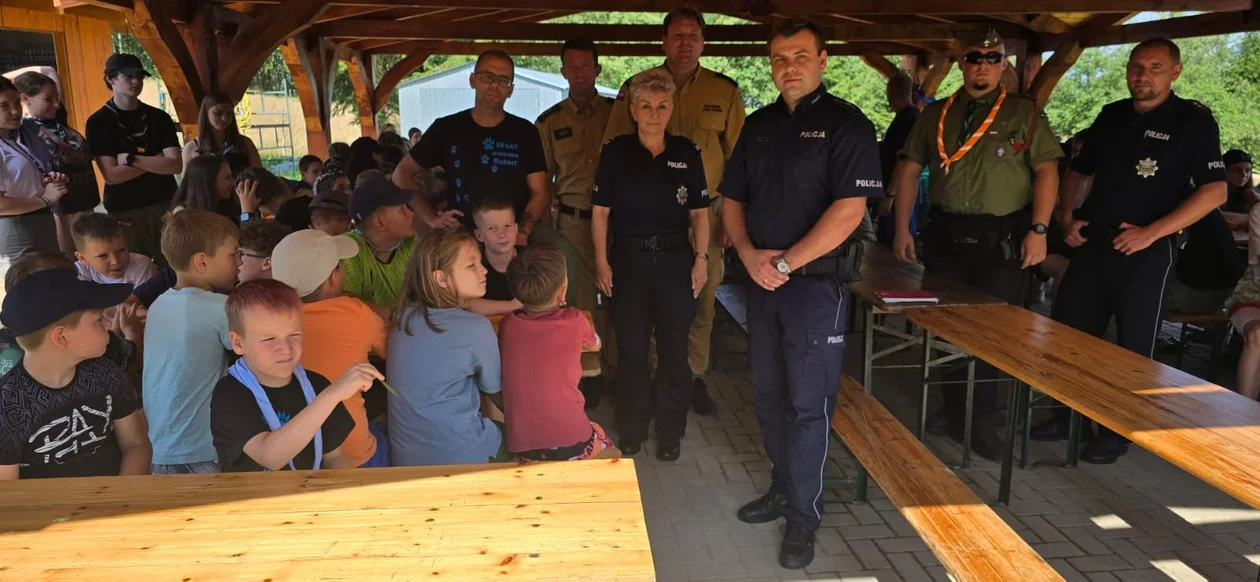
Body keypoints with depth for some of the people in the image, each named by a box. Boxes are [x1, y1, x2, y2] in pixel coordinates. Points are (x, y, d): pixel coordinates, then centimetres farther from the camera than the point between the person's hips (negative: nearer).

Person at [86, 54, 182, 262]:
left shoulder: (159, 117, 7)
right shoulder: (99, 122, -2)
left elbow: (175, 165, -5)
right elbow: (112, 175, -12)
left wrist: (132, 159, -13)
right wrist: (156, 161, -8)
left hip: (165, 205, 3)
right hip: (125, 212, -2)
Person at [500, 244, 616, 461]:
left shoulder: (507, 324, -1)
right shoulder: (574, 321, -6)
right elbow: (595, 345, 17)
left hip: (522, 449, 3)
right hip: (572, 445, -2)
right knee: (613, 456, 29)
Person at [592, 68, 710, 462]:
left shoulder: (687, 152, 4)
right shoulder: (615, 152, 1)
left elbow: (699, 212, 7)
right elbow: (600, 211, 1)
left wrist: (701, 258, -1)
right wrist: (601, 261, -4)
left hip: (676, 260, 1)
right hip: (629, 259, 0)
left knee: (674, 351, 6)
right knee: (631, 351, 7)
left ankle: (670, 435, 20)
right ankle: (631, 432, 22)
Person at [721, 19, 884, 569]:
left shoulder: (846, 124, -7)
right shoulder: (758, 125, 12)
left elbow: (848, 209, -16)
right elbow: (732, 199, 13)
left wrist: (785, 263, -16)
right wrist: (749, 254, -6)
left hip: (816, 282, -6)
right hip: (762, 280, 6)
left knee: (808, 403, 1)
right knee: (767, 395, 15)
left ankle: (803, 517, 14)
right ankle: (783, 488, 33)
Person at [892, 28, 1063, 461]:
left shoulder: (1024, 113, 2)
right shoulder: (936, 115, 10)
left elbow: (1047, 170, -2)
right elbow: (909, 169, 9)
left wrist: (1039, 229, -12)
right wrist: (902, 228, 2)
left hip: (1003, 237, -3)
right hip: (946, 233, 3)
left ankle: (980, 420, 16)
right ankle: (953, 410, 23)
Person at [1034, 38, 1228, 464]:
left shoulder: (1192, 121, -5)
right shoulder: (1111, 116, 11)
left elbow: (1214, 191, -11)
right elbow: (1079, 171, 21)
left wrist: (1151, 232, -18)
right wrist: (1067, 217, 5)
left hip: (1146, 252, -5)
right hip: (1092, 244, 5)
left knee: (1132, 346, 3)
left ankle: (1117, 432, 16)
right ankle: (1066, 416, 24)